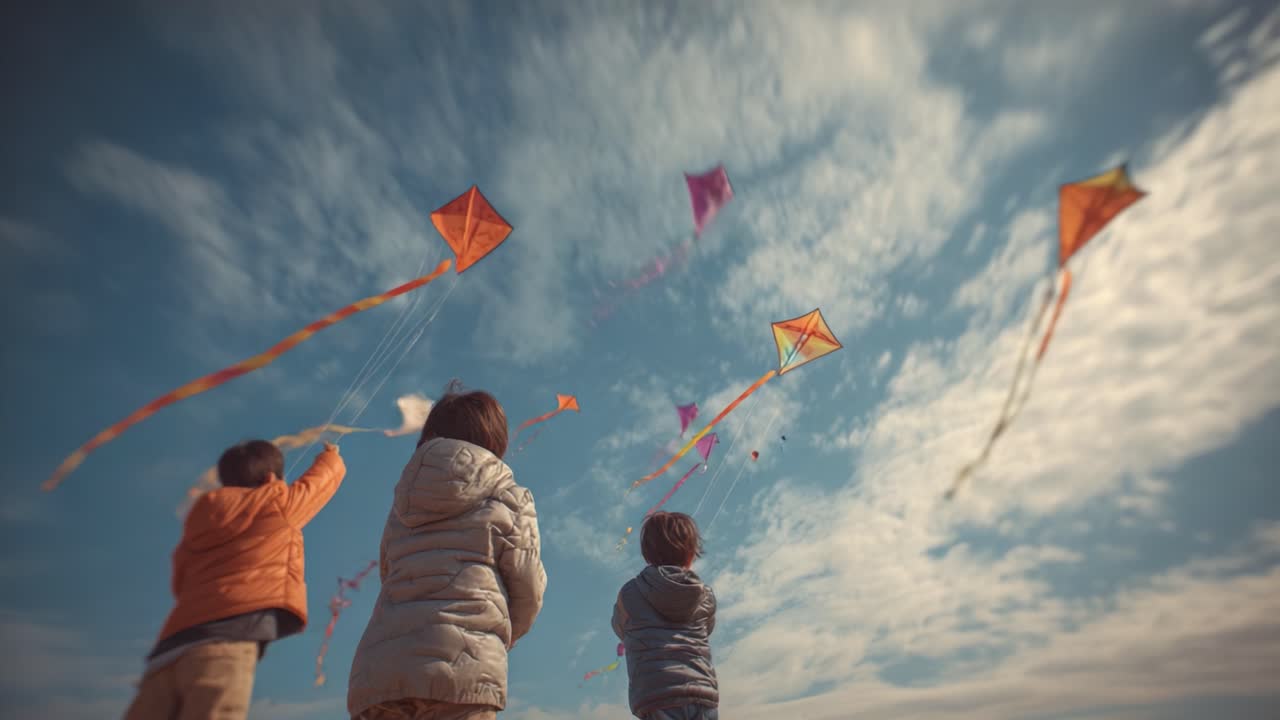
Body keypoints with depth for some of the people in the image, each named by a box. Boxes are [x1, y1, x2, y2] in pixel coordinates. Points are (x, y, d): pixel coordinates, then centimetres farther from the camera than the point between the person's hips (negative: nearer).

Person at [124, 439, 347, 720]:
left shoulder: (202, 522, 26)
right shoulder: (278, 502, 11)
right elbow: (322, 478, 28)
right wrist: (332, 456, 51)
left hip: (177, 639, 7)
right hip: (231, 632, -7)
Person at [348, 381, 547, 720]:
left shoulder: (402, 506, 21)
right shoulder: (507, 499, 7)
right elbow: (528, 591, 7)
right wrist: (503, 636, 28)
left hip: (378, 673, 5)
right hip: (461, 668, -5)